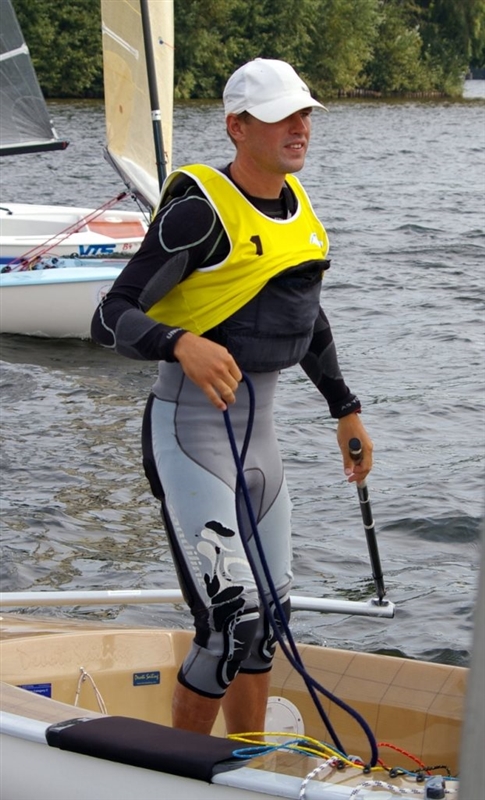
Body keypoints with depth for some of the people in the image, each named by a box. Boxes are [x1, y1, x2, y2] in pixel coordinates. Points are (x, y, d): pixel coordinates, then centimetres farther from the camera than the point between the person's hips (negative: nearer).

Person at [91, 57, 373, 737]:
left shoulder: (296, 203, 9)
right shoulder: (202, 210, -16)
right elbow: (112, 318, -19)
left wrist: (345, 409, 28)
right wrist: (182, 344, -38)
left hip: (259, 432, 9)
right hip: (191, 431, -8)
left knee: (267, 613, 15)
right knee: (230, 620, -16)